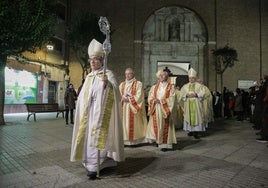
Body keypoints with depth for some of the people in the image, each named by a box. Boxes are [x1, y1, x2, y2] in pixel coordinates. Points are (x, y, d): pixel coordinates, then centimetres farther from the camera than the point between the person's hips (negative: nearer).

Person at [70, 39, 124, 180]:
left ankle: (94, 167, -1)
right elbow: (83, 94, 23)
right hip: (89, 111, 7)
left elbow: (115, 90, -20)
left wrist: (107, 83, -37)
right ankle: (91, 162, 22)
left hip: (101, 111, -7)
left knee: (97, 136, -8)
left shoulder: (108, 74, -4)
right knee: (89, 135, 9)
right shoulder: (89, 76, 17)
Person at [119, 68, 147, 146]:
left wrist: (128, 99, -12)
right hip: (124, 109, 4)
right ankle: (125, 140, 8)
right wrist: (122, 98, -11)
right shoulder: (122, 85, 15)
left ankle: (134, 140, 4)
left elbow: (138, 97, -8)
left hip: (133, 108, -4)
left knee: (133, 125, -3)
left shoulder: (138, 84, 1)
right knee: (124, 124, 1)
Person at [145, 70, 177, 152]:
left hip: (165, 110, -3)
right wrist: (154, 100, -12)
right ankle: (159, 141, 14)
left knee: (165, 127, -1)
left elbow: (171, 99, -6)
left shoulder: (171, 87, 2)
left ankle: (165, 144, 7)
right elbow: (150, 98, 8)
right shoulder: (154, 87, 14)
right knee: (156, 126, 2)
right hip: (155, 110, 3)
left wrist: (160, 101, -14)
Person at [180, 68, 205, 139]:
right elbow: (181, 94, 7)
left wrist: (195, 94, -16)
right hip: (188, 103, 2)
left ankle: (196, 132, -3)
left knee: (196, 116, -6)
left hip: (196, 104, -2)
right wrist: (187, 95, -12)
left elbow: (202, 93, 0)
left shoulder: (199, 85, 7)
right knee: (189, 116, 1)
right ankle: (190, 131, 11)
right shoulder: (185, 86, 12)